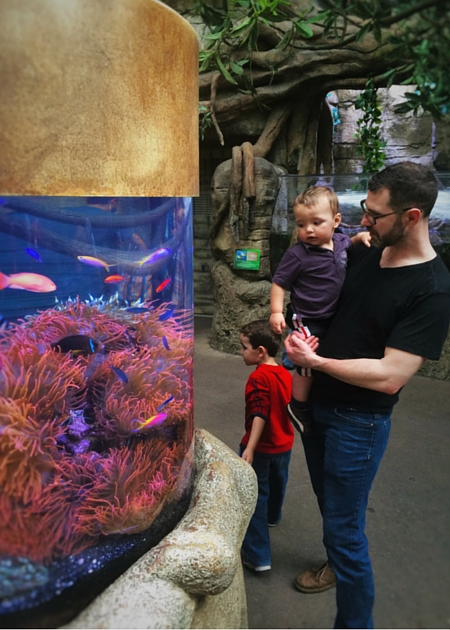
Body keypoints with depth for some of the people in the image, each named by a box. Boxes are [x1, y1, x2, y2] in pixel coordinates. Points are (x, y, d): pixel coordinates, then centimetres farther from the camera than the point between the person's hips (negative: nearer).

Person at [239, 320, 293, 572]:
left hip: (262, 447, -8)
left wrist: (249, 448, -31)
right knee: (277, 483, 29)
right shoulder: (286, 374, 0)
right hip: (284, 444, 8)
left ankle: (258, 556, 6)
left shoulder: (259, 377, -24)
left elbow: (259, 416, -29)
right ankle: (272, 518, 56)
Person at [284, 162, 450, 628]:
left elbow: (390, 376, -27)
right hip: (316, 400, 7)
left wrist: (315, 361, -22)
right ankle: (335, 562, 54)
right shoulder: (365, 253, -1)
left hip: (358, 422, -7)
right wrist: (306, 332, -5)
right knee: (327, 500, 27)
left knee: (345, 527, 5)